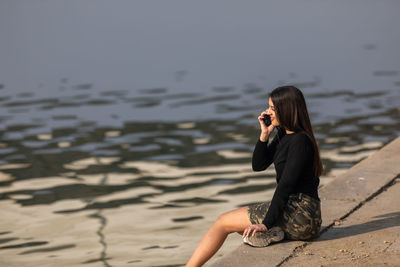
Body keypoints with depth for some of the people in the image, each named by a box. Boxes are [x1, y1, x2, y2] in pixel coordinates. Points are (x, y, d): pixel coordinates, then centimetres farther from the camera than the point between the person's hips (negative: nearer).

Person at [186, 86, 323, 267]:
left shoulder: (300, 141, -16)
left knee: (223, 222, -3)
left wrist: (266, 223, -20)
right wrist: (265, 134, 1)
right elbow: (258, 165, 14)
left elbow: (286, 185, -20)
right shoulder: (283, 135, 13)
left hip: (299, 214, -10)